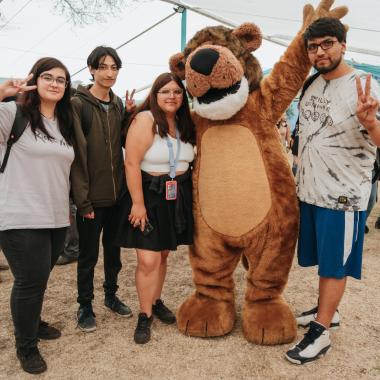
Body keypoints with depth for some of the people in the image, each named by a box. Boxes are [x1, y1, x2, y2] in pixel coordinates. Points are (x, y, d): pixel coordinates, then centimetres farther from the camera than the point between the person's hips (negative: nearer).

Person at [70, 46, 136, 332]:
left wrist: (130, 115, -4)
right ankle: (85, 306, 26)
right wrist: (82, 199, -17)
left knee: (113, 249, 18)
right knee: (89, 254, 8)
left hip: (117, 193, 5)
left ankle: (111, 295, 36)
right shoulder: (78, 104, -10)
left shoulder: (118, 104, 8)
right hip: (92, 196, -5)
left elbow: (125, 144, 10)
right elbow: (77, 154, -14)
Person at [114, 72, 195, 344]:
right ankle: (145, 316, 12)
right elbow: (132, 163, -18)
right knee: (148, 260, -6)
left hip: (177, 196, 6)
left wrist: (189, 195, 9)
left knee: (163, 254, 15)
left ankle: (156, 302, 34)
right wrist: (137, 203, -19)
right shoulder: (145, 120, -14)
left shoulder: (185, 124, 6)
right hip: (149, 195, -6)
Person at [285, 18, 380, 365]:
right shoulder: (312, 86, 9)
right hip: (310, 190, 7)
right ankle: (328, 311, 36)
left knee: (335, 264, 4)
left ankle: (320, 333, 14)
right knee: (324, 260, 18)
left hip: (343, 194, -7)